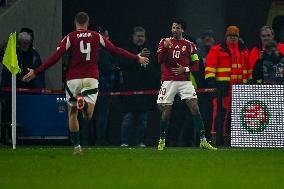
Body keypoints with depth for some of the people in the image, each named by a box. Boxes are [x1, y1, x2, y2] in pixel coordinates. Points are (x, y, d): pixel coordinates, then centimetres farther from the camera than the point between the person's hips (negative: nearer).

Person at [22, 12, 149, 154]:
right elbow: (115, 50, 8)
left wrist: (35, 72, -5)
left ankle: (77, 146, 7)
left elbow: (55, 57, -8)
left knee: (72, 114, 14)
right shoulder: (96, 36, 5)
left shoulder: (70, 37, -1)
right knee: (88, 116, -1)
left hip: (73, 79, -1)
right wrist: (137, 58, 19)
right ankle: (85, 102, -35)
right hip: (91, 79, 1)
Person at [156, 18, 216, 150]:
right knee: (166, 111, -1)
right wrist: (165, 48, -21)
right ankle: (162, 141, 16)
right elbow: (160, 60, -6)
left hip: (185, 81, 1)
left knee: (195, 108, -10)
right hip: (168, 81, -1)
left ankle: (203, 141, -9)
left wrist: (185, 69, -10)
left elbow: (196, 65, 8)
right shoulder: (165, 42, 7)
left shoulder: (189, 45, 8)